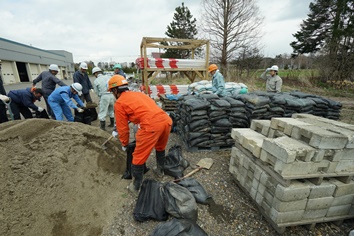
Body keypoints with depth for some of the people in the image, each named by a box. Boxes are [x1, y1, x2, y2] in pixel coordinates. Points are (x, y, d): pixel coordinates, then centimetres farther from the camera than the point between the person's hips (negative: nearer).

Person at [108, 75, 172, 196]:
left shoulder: (119, 103, 9)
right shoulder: (138, 94, 29)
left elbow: (123, 127, 13)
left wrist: (124, 144, 30)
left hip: (151, 125, -8)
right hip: (166, 120, 8)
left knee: (138, 157, 12)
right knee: (160, 148, 33)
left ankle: (136, 187, 30)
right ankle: (160, 170, 55)